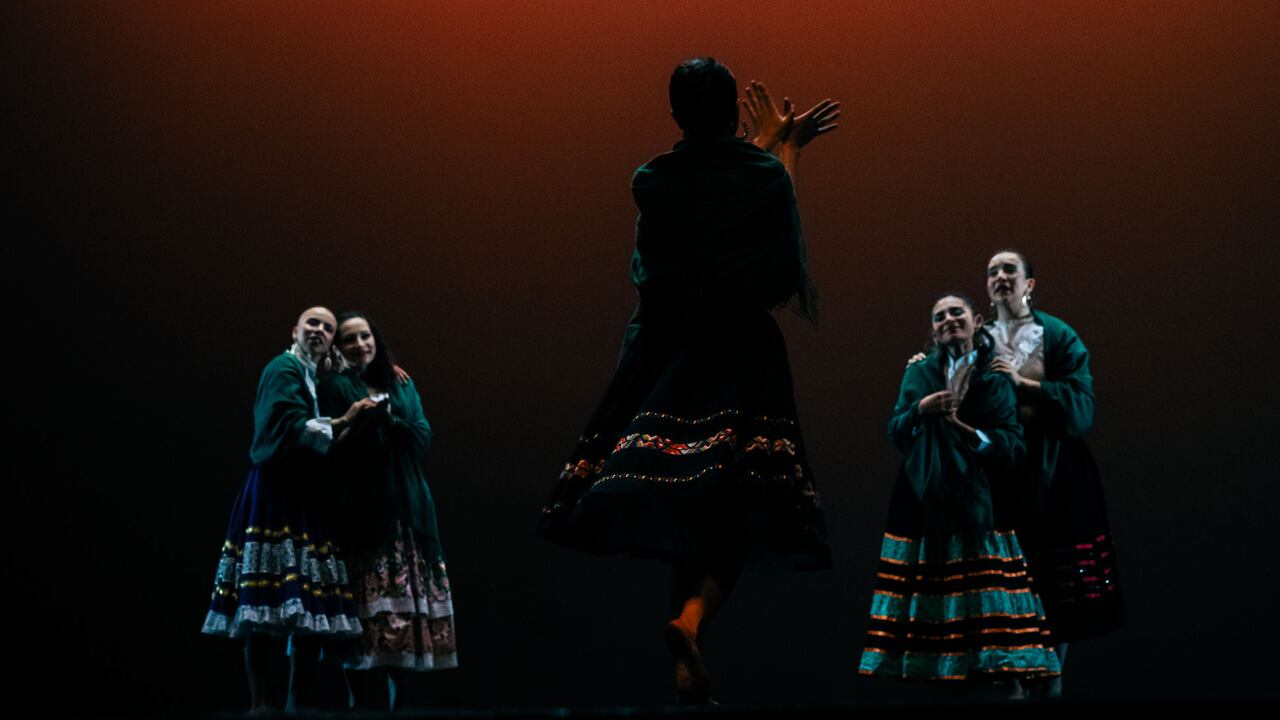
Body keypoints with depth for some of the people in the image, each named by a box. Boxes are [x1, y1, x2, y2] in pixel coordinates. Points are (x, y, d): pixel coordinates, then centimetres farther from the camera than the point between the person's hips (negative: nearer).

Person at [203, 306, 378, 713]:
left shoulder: (317, 378, 23)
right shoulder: (284, 370, -4)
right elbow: (291, 428, -17)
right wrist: (342, 423, -25)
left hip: (305, 501, 9)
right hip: (276, 496, -9)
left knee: (312, 609, 5)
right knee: (270, 609, -14)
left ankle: (299, 702, 9)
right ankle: (265, 705, -16)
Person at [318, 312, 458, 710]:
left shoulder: (402, 386, 20)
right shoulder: (336, 386, 6)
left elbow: (422, 438, 7)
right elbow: (334, 445, -6)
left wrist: (387, 420, -8)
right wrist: (357, 422, -21)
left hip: (406, 510, 5)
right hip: (361, 510, -5)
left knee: (406, 611, -1)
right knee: (369, 613, -13)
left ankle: (390, 697, 3)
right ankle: (368, 700, -12)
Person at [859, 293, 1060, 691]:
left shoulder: (996, 378, 6)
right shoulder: (919, 373, 12)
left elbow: (1012, 444, -1)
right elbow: (895, 434, 7)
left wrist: (966, 429, -17)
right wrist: (920, 410, -12)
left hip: (978, 504, -2)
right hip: (926, 504, 2)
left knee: (990, 604, -10)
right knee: (932, 601, -3)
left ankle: (1012, 687, -11)